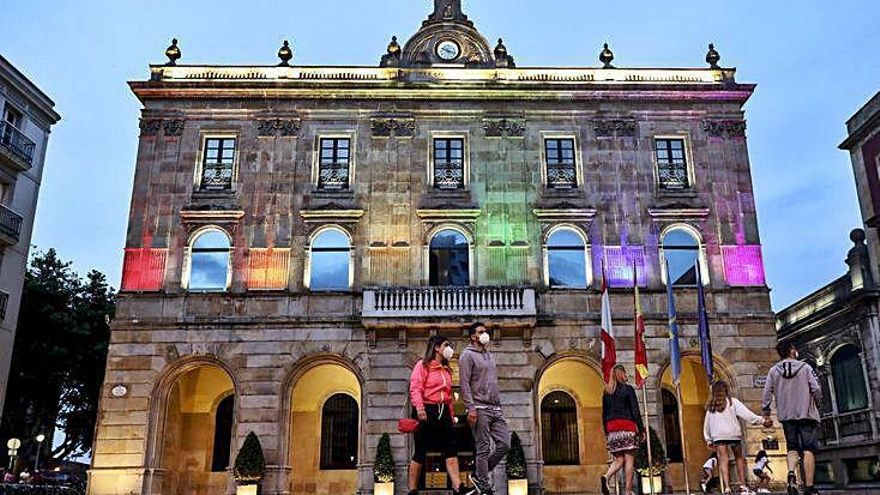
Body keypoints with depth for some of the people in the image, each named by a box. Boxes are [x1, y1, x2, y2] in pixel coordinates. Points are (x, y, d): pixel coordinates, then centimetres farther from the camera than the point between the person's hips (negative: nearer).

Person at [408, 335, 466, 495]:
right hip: (426, 412, -7)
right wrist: (419, 407, -26)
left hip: (443, 413, 7)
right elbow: (415, 388, -13)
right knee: (421, 452, -1)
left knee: (451, 450, -3)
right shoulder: (423, 365, -2)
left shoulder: (447, 370, 20)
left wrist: (451, 414, 17)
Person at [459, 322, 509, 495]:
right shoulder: (468, 355, -2)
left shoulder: (490, 356, 22)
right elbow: (464, 384, -10)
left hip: (496, 409, 8)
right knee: (483, 449, -5)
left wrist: (499, 405, 19)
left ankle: (479, 476, 14)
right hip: (480, 409, -7)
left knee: (504, 445, 0)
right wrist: (471, 408, -18)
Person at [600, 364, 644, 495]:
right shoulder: (628, 389, -2)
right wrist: (641, 430, -1)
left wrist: (606, 433, 19)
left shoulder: (606, 392, 13)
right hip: (627, 426, -5)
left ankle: (606, 477, -19)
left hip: (612, 427, 5)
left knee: (619, 459, 8)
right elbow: (635, 411, -6)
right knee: (629, 459, -2)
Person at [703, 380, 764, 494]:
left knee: (724, 460, -3)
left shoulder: (711, 406, 11)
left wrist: (708, 440, 20)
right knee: (739, 458, 17)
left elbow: (707, 423, 13)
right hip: (733, 434, -1)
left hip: (718, 436, 2)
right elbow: (746, 414, -7)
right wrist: (761, 420, -1)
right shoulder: (732, 402, 0)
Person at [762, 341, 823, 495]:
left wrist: (766, 415, 6)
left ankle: (791, 473, -15)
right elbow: (817, 390, -6)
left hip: (786, 416, 3)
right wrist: (815, 404, 13)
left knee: (792, 448, 12)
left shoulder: (773, 371, 5)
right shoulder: (805, 367, -1)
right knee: (808, 450, -1)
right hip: (806, 414, -2)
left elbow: (767, 394, 1)